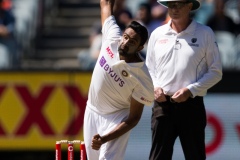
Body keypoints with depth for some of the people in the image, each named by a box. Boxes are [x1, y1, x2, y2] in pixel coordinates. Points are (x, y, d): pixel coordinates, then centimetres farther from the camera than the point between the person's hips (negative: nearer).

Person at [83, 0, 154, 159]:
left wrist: (104, 139, -33)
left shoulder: (143, 79, -28)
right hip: (92, 112, 6)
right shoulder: (112, 38, -18)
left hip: (117, 118, -6)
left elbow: (133, 118, -22)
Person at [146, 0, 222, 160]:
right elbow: (149, 68, 18)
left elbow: (216, 73, 1)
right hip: (162, 104, 2)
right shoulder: (158, 34, 10)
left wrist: (190, 90, -11)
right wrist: (155, 87, -2)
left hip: (192, 105, -2)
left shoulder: (205, 33, 1)